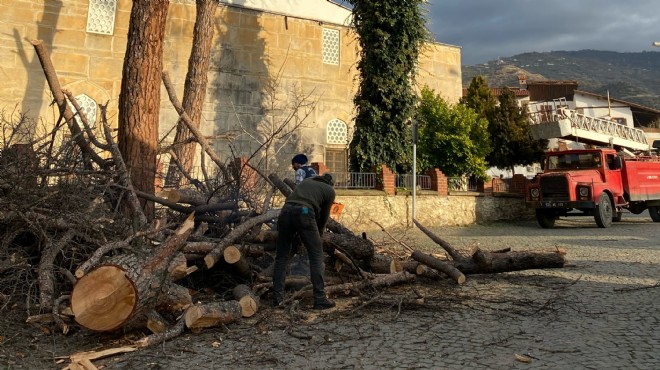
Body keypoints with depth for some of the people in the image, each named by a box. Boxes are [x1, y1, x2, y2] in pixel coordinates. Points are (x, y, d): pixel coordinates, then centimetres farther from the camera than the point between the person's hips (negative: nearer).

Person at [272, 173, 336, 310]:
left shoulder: (307, 181, 32)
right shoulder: (330, 190, 21)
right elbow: (324, 215, 22)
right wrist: (319, 233, 39)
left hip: (286, 210, 4)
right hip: (304, 213, -4)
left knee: (281, 256, 13)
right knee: (316, 256, 4)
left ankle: (277, 298, 14)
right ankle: (320, 299, 2)